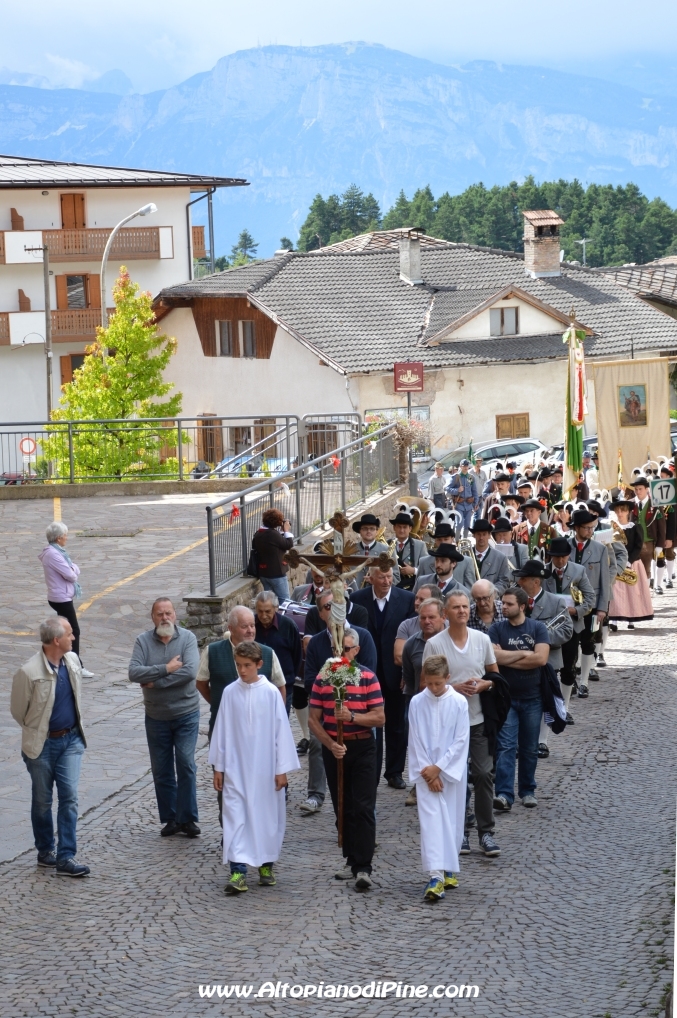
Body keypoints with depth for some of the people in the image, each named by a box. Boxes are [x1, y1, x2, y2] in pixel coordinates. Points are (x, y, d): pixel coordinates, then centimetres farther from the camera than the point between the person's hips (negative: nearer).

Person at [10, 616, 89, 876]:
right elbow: (18, 710, -7)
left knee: (69, 797, -4)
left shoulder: (73, 661, -2)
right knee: (42, 801, 10)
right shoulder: (29, 672, -21)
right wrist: (36, 732, 6)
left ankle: (66, 857, -2)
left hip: (71, 740, 4)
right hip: (42, 744, -4)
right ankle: (46, 852, 27)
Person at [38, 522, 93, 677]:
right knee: (74, 631, -5)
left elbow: (75, 570, 11)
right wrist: (73, 572, -3)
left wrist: (72, 570, -9)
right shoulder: (53, 554, -21)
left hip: (62, 597, 10)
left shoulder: (57, 551, 10)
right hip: (61, 598, -10)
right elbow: (71, 575, -22)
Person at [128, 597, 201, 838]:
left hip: (186, 714, -2)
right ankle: (170, 818, 21)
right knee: (161, 770, 9)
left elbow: (190, 671, -22)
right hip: (156, 716, 2)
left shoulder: (187, 638, -8)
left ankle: (187, 818, 6)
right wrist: (166, 669, -22)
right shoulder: (143, 641, -4)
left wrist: (155, 682, -18)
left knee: (186, 765, -5)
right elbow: (134, 673, -16)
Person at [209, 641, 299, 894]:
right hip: (235, 767, 1)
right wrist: (218, 767, 6)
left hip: (265, 768, -1)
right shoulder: (230, 693, -1)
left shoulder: (271, 693, -5)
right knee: (235, 816, -6)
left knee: (267, 815, 8)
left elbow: (281, 731, -2)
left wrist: (282, 769, -3)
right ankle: (238, 872, -9)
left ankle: (266, 865, 25)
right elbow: (221, 730, 5)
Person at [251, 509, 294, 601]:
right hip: (276, 573, -8)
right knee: (284, 601, 1)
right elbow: (289, 545, -15)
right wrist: (287, 531, 0)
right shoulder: (273, 534, -22)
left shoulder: (258, 534, 4)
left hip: (263, 573, 8)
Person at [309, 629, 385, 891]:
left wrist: (352, 716, -20)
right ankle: (351, 859, 22)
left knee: (363, 808, -8)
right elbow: (314, 720, 2)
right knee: (342, 808, 10)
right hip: (333, 749, 3)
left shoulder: (368, 677, -3)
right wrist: (330, 744, -12)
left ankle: (363, 867, -11)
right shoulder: (322, 679, 3)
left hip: (362, 747, -3)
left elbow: (380, 718, -5)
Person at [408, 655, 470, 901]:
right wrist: (427, 772, -8)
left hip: (452, 770, 0)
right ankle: (436, 876, -15)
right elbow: (415, 741, -2)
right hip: (425, 772, 0)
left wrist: (439, 767, -11)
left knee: (451, 820, 8)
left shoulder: (459, 703, -7)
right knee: (431, 820, -8)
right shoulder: (417, 703, -3)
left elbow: (461, 740, -8)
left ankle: (448, 869, 24)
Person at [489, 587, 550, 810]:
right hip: (505, 697, -1)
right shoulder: (497, 629, 1)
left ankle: (527, 790, 23)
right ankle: (504, 795, -16)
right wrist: (523, 653, -11)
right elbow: (493, 657, -14)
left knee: (529, 748, 10)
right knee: (505, 746, -10)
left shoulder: (537, 628, -1)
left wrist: (507, 658, -11)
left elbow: (541, 658, -15)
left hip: (532, 697, 1)